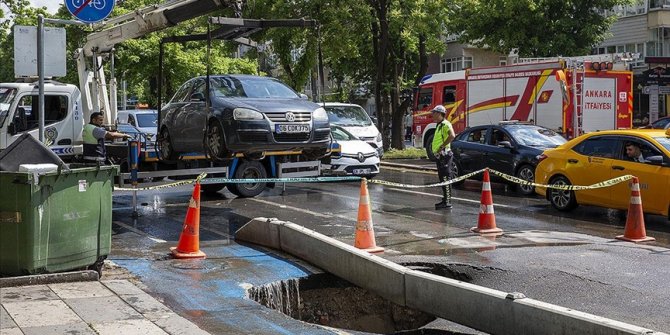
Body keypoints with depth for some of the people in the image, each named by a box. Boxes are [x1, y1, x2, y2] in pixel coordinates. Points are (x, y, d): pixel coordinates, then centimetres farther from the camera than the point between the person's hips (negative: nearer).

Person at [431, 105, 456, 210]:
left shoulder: (445, 124, -13)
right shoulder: (439, 125, 19)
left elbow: (452, 136, -30)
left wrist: (442, 146, -24)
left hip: (444, 155, -11)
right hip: (439, 156, 11)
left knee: (446, 179, -10)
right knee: (442, 179, 15)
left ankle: (447, 203, -11)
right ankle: (445, 200, 22)